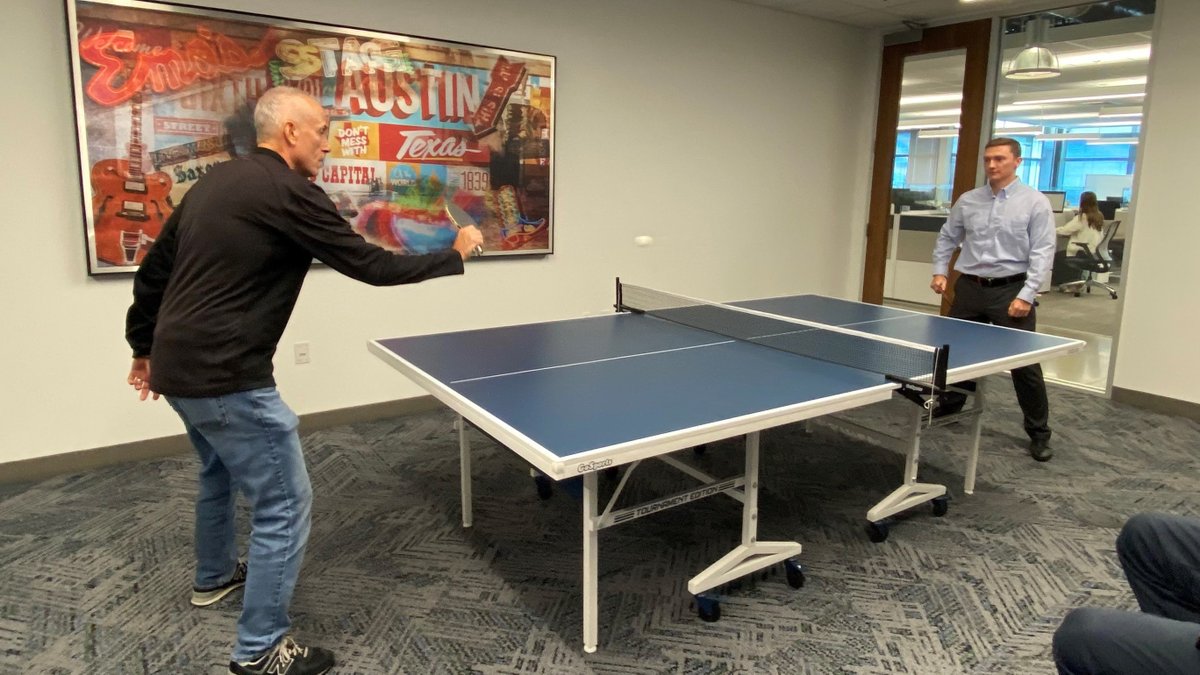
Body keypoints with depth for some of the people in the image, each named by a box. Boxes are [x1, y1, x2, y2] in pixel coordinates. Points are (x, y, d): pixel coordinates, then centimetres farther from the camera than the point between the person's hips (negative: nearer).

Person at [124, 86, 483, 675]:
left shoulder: (214, 182, 11)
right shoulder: (289, 191, -15)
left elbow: (153, 269, 17)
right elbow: (371, 266, -13)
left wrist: (146, 347, 27)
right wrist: (454, 256, -1)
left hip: (179, 367, 10)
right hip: (227, 378, -10)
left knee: (220, 474, 31)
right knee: (285, 503, 1)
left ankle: (215, 576, 53)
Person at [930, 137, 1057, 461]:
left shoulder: (1035, 202, -5)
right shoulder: (967, 201, 7)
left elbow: (1042, 253, -8)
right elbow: (947, 237, 19)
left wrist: (1026, 295, -16)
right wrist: (940, 271, 5)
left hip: (1011, 291, -4)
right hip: (969, 287, 4)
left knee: (1025, 364, -1)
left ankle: (1039, 432, 12)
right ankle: (949, 404, 35)